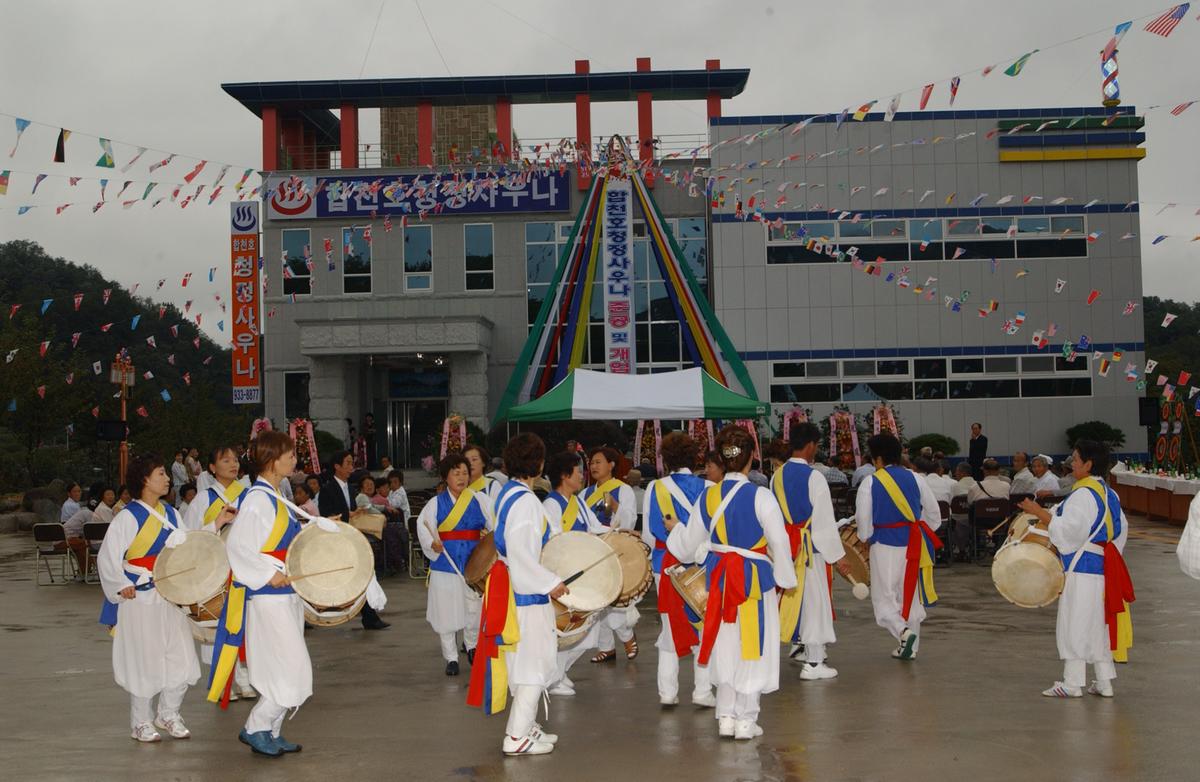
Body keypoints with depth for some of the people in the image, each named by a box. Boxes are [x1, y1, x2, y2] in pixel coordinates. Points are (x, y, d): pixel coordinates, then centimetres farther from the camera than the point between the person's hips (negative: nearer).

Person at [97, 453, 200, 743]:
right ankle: (142, 722, 18)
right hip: (139, 599, -6)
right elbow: (107, 558, -13)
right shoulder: (128, 517, -11)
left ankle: (168, 713, 24)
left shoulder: (171, 514, 10)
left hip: (169, 598, 6)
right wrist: (121, 586, -23)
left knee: (181, 658, 4)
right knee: (144, 661, 2)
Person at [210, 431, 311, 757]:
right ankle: (255, 728, 5)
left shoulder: (274, 497, 13)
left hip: (285, 593, 10)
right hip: (268, 597, -10)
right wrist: (269, 574, -23)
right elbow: (237, 545, -23)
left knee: (283, 669, 14)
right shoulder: (258, 498, -17)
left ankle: (271, 732, 23)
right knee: (293, 670, -7)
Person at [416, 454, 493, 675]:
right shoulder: (436, 503, 1)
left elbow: (496, 521, -5)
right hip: (445, 564, 0)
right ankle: (451, 658, 18)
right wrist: (432, 543, -26)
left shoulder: (480, 500, 1)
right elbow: (423, 526, -7)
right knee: (447, 612, 4)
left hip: (473, 563, 0)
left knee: (475, 609, 4)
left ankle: (471, 645, 33)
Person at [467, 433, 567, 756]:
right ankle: (517, 737, 4)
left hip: (511, 584, 10)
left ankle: (525, 727, 30)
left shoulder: (507, 493, 9)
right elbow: (521, 555, -25)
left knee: (523, 661, 19)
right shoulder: (525, 501, -20)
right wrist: (551, 583, -17)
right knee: (535, 660, -1)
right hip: (524, 590, -10)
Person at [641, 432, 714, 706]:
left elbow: (648, 535, -1)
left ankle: (667, 691, 14)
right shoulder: (707, 488, -6)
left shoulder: (654, 489, -3)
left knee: (671, 624, 12)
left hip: (666, 567, 1)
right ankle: (703, 691, 9)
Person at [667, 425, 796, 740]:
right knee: (751, 647, 6)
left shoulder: (707, 496, -2)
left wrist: (674, 529, 32)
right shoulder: (760, 496, -15)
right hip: (755, 581, -4)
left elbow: (689, 545, 9)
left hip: (720, 581, 4)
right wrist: (787, 579, 4)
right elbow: (779, 542, -11)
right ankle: (745, 720, 12)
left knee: (726, 646, 14)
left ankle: (726, 717, 19)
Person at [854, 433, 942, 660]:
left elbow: (863, 517, -6)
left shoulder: (870, 482, -9)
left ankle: (903, 632, -19)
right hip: (913, 545, 4)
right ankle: (910, 646, 20)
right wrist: (923, 532, 24)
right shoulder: (913, 479, 3)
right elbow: (933, 511, 10)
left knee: (884, 597, 4)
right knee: (910, 595, 15)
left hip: (885, 545, -4)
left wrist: (867, 538, 13)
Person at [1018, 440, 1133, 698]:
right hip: (1104, 567, 9)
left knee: (1075, 623, -3)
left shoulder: (1083, 494, -17)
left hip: (1082, 569, -9)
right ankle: (1104, 682, 17)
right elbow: (1121, 529, 18)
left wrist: (1039, 512, -18)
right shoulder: (1108, 494, 13)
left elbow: (1068, 530, -23)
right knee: (1099, 623, 13)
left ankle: (1072, 683, 2)